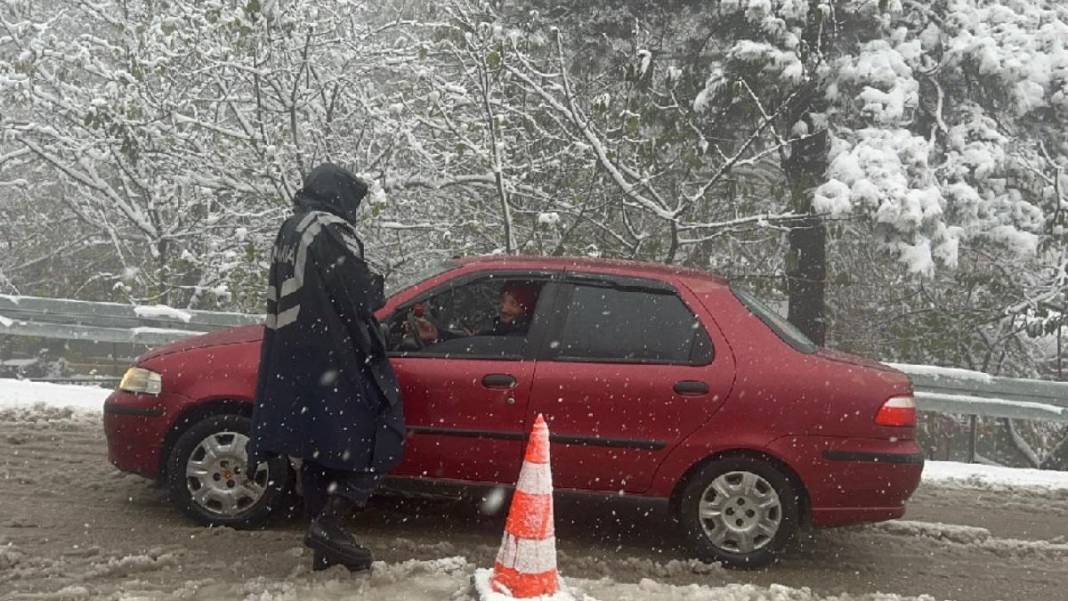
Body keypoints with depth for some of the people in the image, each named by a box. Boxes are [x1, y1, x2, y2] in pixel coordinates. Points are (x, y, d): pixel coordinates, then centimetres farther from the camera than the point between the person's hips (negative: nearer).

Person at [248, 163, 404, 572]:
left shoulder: (288, 234, 16)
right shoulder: (331, 231, -11)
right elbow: (361, 297, -15)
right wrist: (376, 284, 7)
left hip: (291, 365, 9)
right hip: (337, 364, -9)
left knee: (317, 447, 14)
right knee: (382, 439, -2)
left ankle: (325, 547, 18)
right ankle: (330, 523, -13)